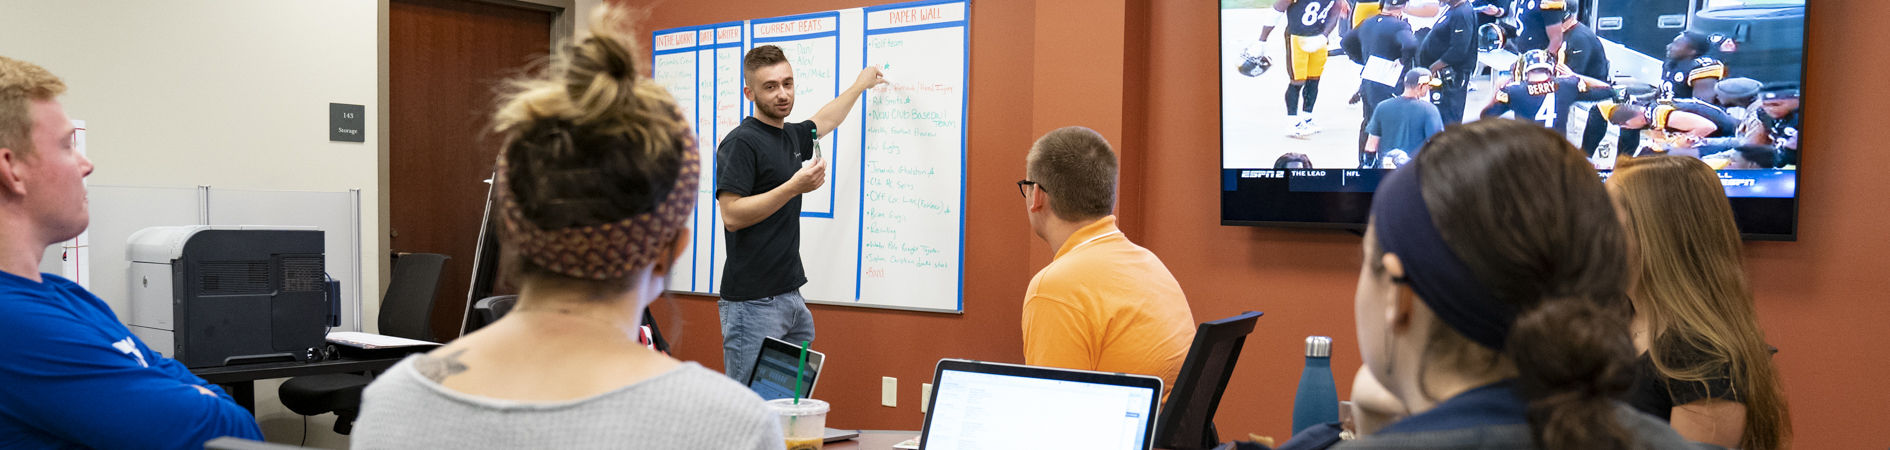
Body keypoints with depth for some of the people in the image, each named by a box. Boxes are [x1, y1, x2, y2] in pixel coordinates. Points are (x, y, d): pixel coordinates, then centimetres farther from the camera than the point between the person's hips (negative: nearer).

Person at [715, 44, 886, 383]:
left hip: (791, 296, 9)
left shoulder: (791, 136, 15)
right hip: (752, 302, -8)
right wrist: (794, 187, -21)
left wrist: (859, 85, 50)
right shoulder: (741, 142, -11)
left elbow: (824, 121, 38)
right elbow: (731, 214, -19)